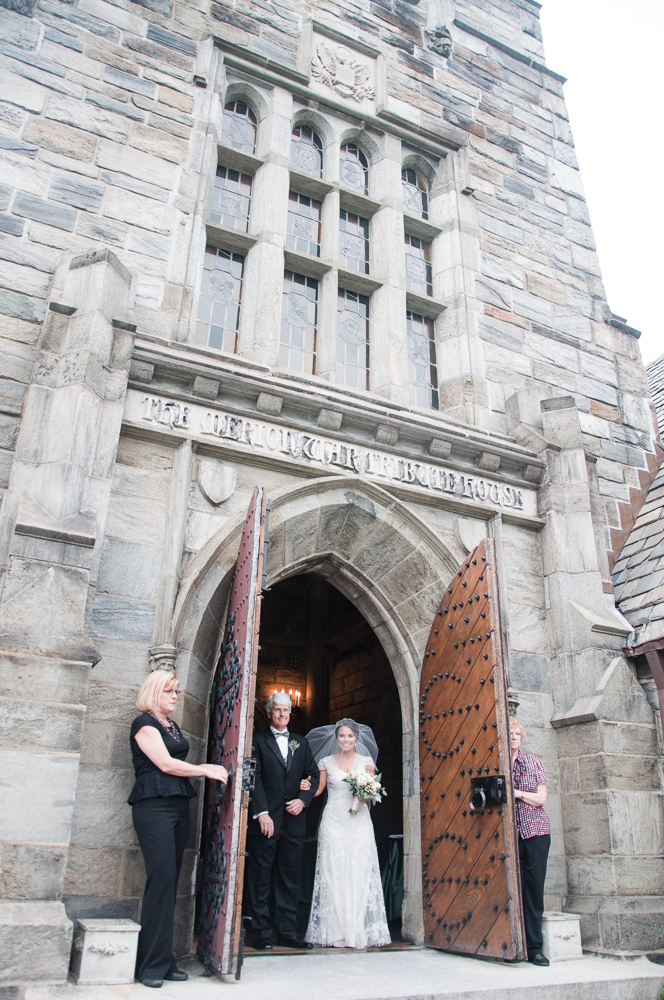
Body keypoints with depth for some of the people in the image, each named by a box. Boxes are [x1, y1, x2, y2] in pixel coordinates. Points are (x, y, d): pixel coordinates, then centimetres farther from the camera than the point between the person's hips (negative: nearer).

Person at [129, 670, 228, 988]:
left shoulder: (174, 728, 20)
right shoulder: (145, 723, -4)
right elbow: (165, 764, -11)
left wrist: (206, 769, 3)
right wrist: (205, 771, -5)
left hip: (179, 806, 8)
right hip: (154, 805, -8)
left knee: (169, 882, 7)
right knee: (162, 878, -11)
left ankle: (164, 961, 12)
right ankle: (152, 964, -2)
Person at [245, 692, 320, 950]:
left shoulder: (301, 743, 15)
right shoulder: (258, 741, 2)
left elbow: (314, 775, 13)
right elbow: (254, 778, -6)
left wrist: (303, 800, -3)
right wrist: (261, 813, -14)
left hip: (294, 821, 4)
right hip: (266, 820, -4)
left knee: (290, 879, 9)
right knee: (260, 879, 3)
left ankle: (287, 932, 18)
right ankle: (261, 933, 12)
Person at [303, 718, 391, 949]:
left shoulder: (366, 761, 8)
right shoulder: (327, 762, 7)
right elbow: (317, 789, 7)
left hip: (359, 823, 0)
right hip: (333, 822, 0)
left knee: (359, 875, -3)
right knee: (333, 875, -3)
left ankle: (359, 932, 4)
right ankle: (336, 932, 4)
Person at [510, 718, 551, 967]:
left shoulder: (533, 762, 7)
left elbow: (541, 799, 3)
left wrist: (516, 793, -10)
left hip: (535, 830, 1)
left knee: (534, 887, 0)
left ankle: (534, 947, 8)